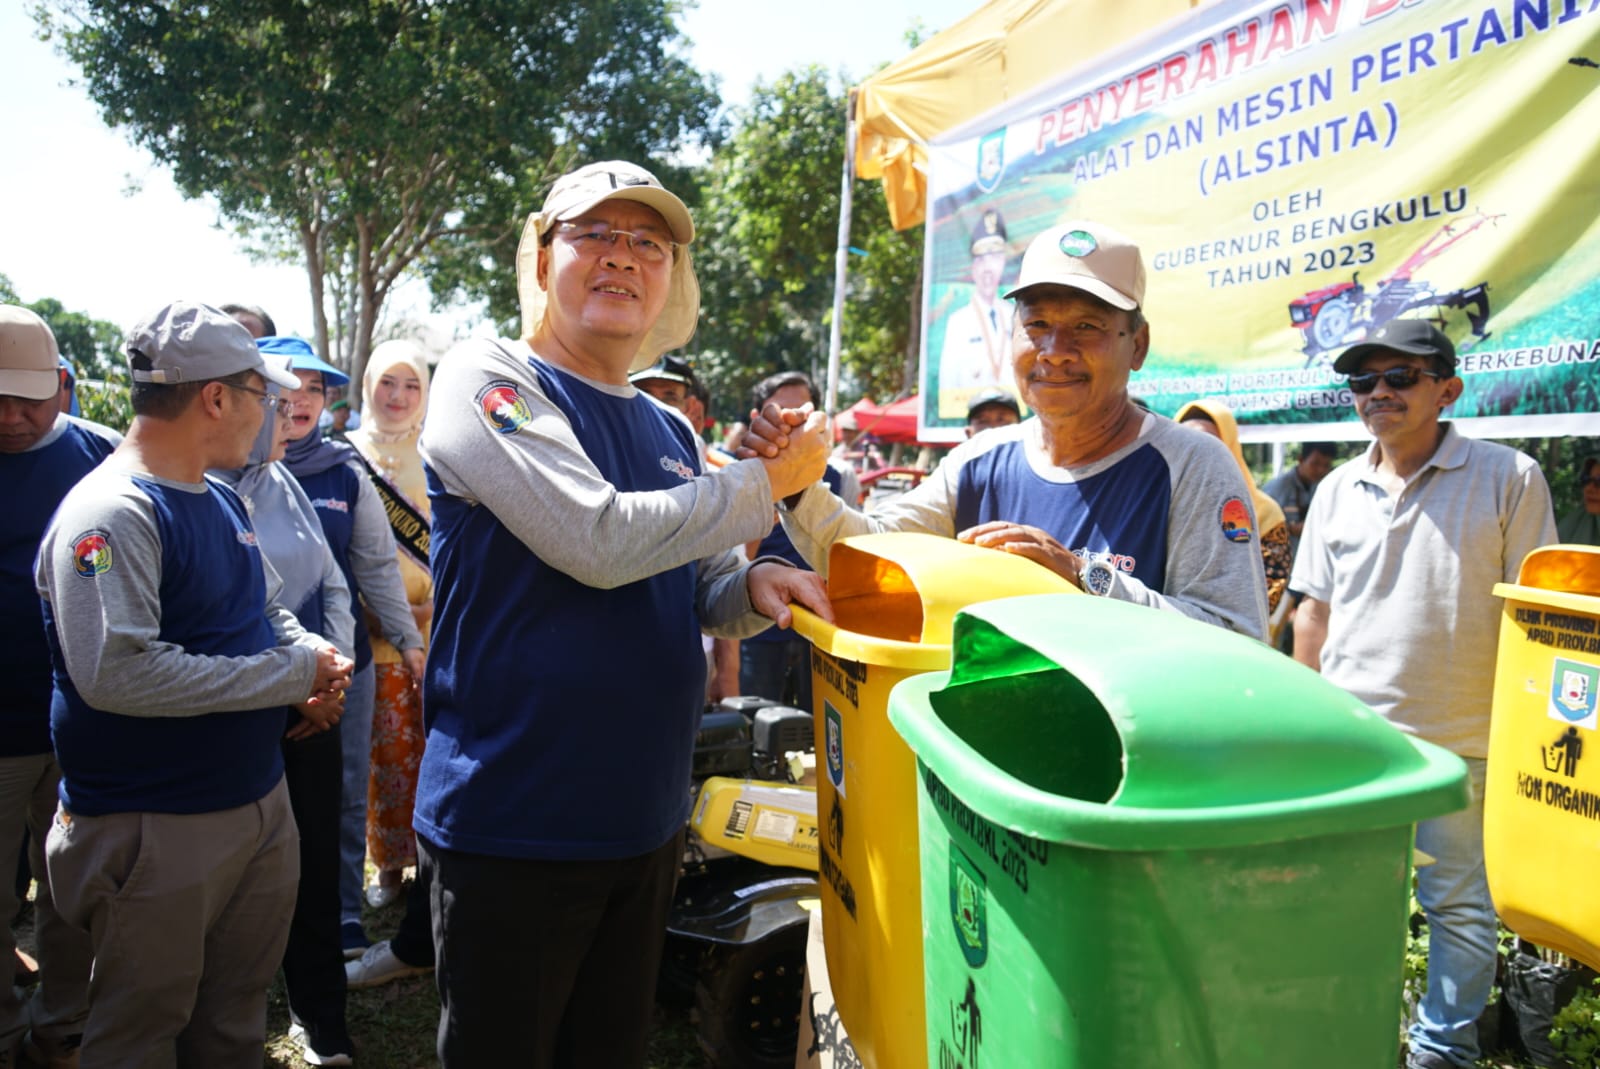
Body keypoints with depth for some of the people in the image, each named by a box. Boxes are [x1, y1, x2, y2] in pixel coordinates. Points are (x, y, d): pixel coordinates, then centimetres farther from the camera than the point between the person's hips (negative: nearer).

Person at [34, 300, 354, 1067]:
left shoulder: (222, 501, 9)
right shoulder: (108, 513, -20)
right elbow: (115, 672, -31)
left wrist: (319, 660, -3)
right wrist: (292, 674, -24)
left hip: (260, 800, 8)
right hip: (156, 831, -8)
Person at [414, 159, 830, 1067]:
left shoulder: (669, 432, 9)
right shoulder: (489, 378, -11)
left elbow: (699, 591, 17)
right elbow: (599, 540, -26)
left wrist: (754, 585, -7)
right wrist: (771, 480, -16)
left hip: (646, 820, 7)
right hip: (514, 829, -6)